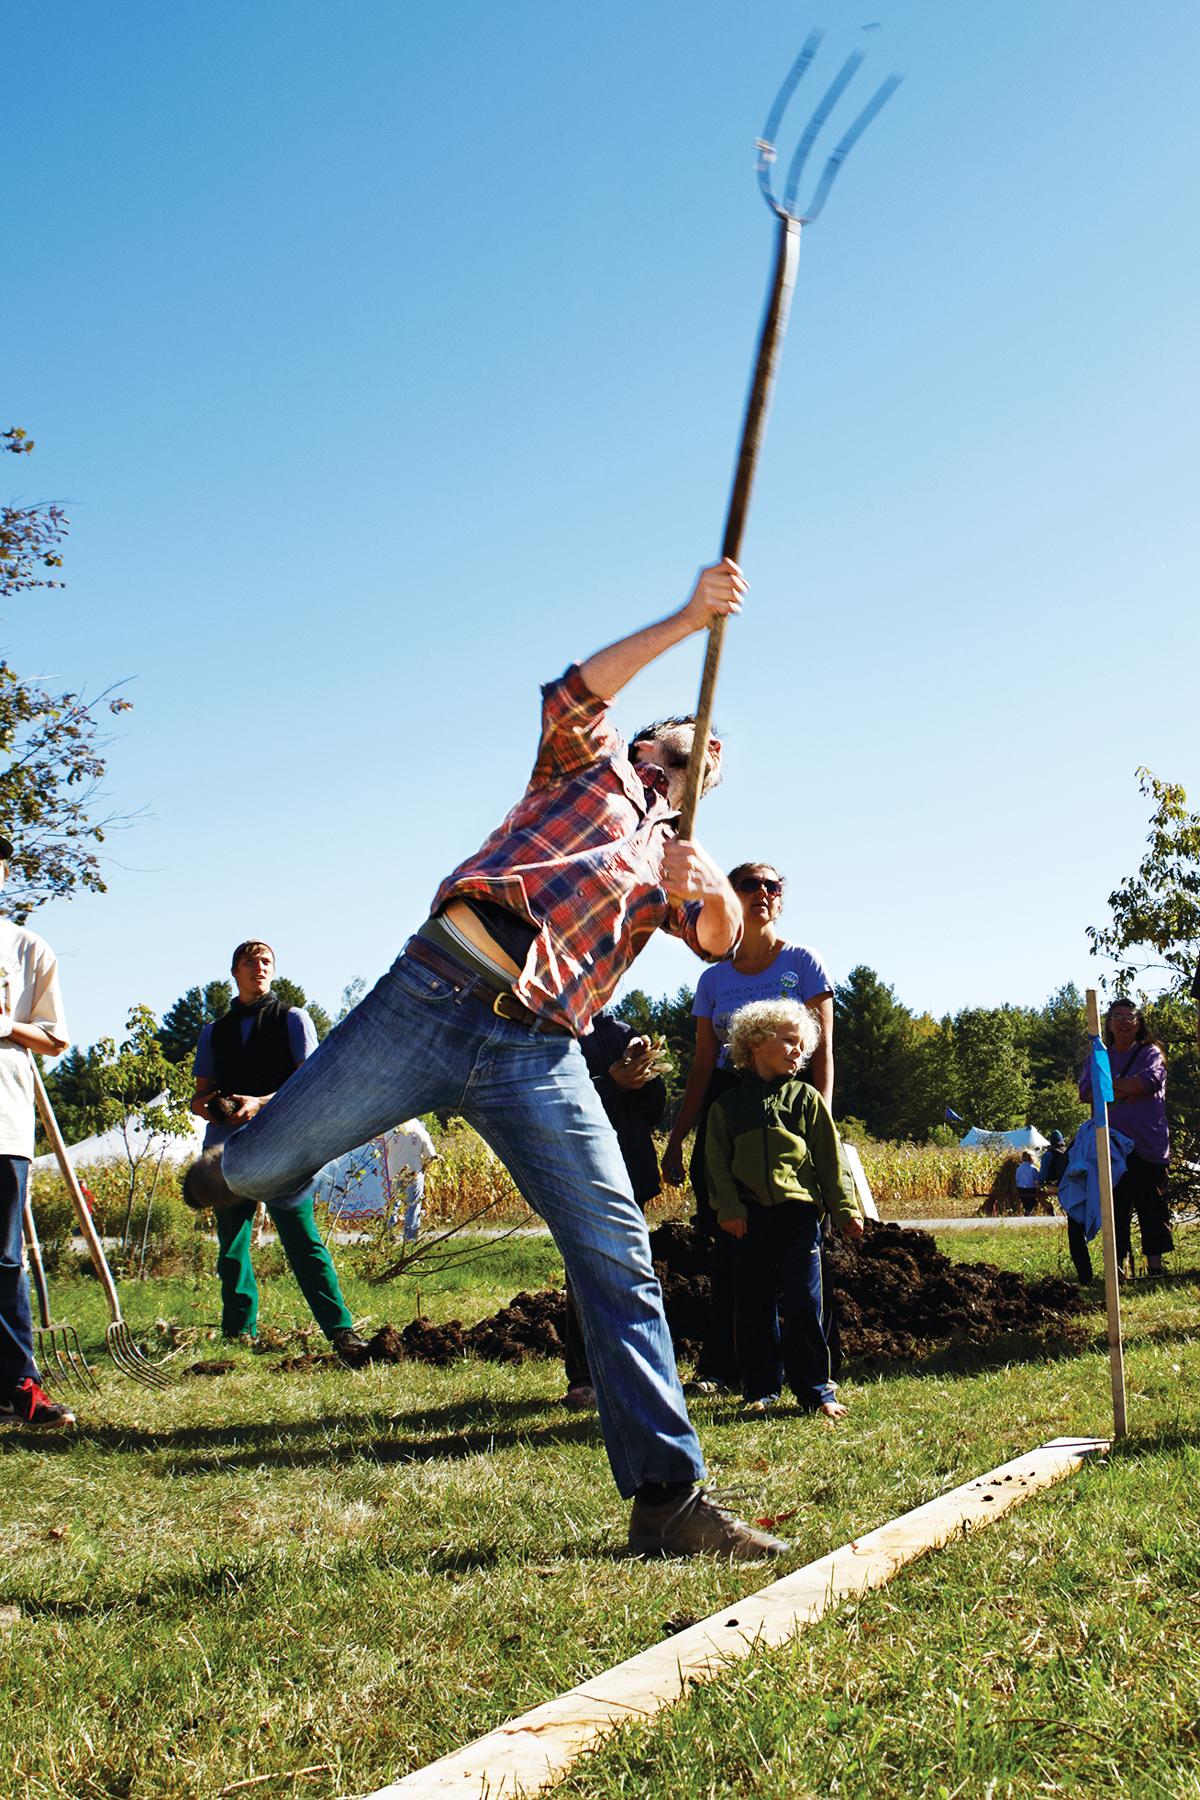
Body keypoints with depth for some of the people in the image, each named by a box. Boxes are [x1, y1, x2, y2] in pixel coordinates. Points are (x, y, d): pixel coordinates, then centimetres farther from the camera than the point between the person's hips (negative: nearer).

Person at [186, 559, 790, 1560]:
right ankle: (237, 1167, 35)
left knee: (620, 1258, -6)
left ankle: (668, 1495, 1)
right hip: (437, 997, -3)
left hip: (540, 1055, 4)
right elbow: (574, 694, -4)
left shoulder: (680, 863, 29)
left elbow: (721, 942, 10)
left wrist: (712, 892, -12)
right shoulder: (594, 766, 19)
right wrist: (688, 620, -11)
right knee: (263, 1163, -4)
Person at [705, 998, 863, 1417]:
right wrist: (727, 1207, -6)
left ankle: (815, 1390, 7)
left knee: (804, 1303, -3)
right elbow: (717, 1160, 6)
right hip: (751, 1217, 1)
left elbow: (830, 1158, 8)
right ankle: (761, 1388, 18)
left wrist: (845, 1209, 3)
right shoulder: (728, 1105, 8)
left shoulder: (806, 1099, 9)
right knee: (754, 1305, 6)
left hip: (800, 1213, 0)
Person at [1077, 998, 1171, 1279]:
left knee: (1152, 1208, -2)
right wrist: (1125, 1091, -11)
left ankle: (1155, 1266, 3)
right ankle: (1120, 1268, 4)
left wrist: (1106, 1082, -6)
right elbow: (1085, 1092, 1)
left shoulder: (1151, 1054, 7)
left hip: (1148, 1147, -2)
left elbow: (1147, 1082, -14)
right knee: (1115, 1210, 0)